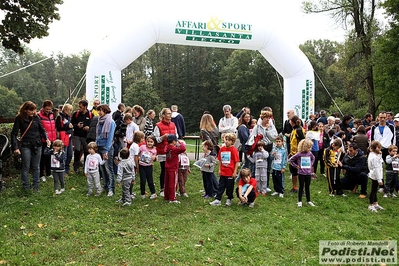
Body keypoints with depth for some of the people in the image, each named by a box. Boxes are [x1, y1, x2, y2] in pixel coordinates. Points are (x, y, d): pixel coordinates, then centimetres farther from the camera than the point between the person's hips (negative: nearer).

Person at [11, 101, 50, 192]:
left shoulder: (36, 117, 2)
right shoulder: (19, 118, -6)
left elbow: (42, 129, 8)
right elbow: (14, 134, -5)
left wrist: (46, 138, -11)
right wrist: (15, 147, -13)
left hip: (37, 145, 3)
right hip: (25, 146, -3)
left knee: (36, 167, 9)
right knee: (26, 167, 3)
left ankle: (36, 186, 18)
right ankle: (26, 186, 15)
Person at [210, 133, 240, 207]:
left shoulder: (233, 149, -12)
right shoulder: (222, 148, 4)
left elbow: (237, 161, -11)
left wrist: (235, 172, -11)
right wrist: (219, 169, 11)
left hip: (230, 173, -5)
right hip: (223, 172, 5)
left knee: (229, 187, 8)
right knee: (221, 186, 9)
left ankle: (229, 199, 25)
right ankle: (218, 200, 14)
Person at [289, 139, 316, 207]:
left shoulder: (310, 153, 1)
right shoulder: (299, 154, -13)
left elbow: (313, 159, 23)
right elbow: (291, 160, -5)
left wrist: (311, 164, 10)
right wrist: (296, 166, -5)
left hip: (308, 173, 4)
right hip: (301, 173, -4)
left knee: (307, 187, 13)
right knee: (301, 187, 5)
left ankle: (308, 200, 25)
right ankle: (299, 201, 15)